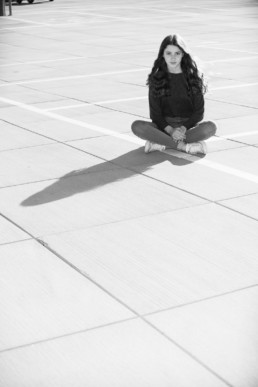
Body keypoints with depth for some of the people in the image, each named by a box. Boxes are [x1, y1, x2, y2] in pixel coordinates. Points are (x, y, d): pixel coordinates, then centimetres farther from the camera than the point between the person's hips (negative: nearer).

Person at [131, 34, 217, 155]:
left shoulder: (193, 76, 1)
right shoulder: (156, 78, 2)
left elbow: (199, 112, -1)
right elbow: (155, 112, 0)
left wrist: (184, 128, -17)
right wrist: (170, 130, -17)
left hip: (188, 125, 0)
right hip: (164, 126, 1)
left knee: (210, 127, -32)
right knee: (137, 126, -28)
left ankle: (161, 142, -26)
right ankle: (186, 146, -29)